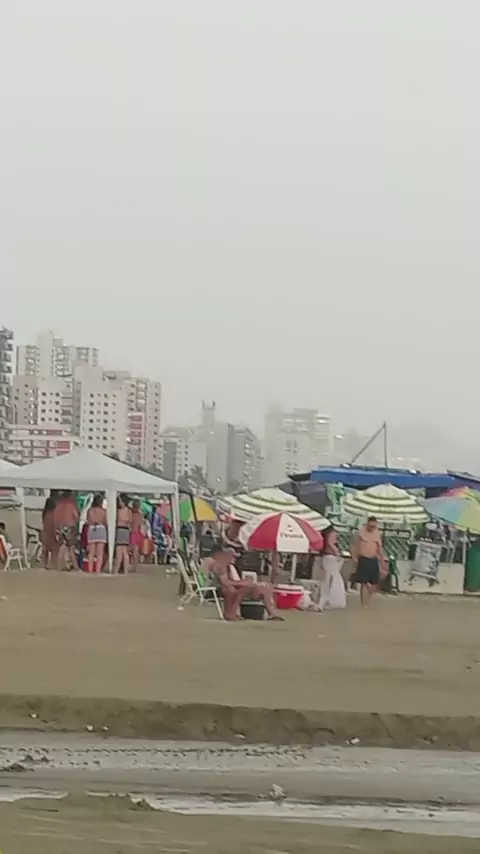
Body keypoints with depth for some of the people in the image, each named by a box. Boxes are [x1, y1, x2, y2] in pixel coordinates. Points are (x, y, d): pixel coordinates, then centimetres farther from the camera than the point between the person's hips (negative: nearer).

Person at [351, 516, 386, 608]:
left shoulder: (377, 533, 7)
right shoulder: (361, 532, -4)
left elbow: (380, 548, 13)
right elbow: (355, 545, -1)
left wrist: (383, 561, 13)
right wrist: (354, 558, -9)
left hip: (373, 560, 4)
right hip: (363, 560, -4)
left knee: (375, 583, 5)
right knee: (364, 583, -6)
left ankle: (367, 600, 28)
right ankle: (364, 603, 0)